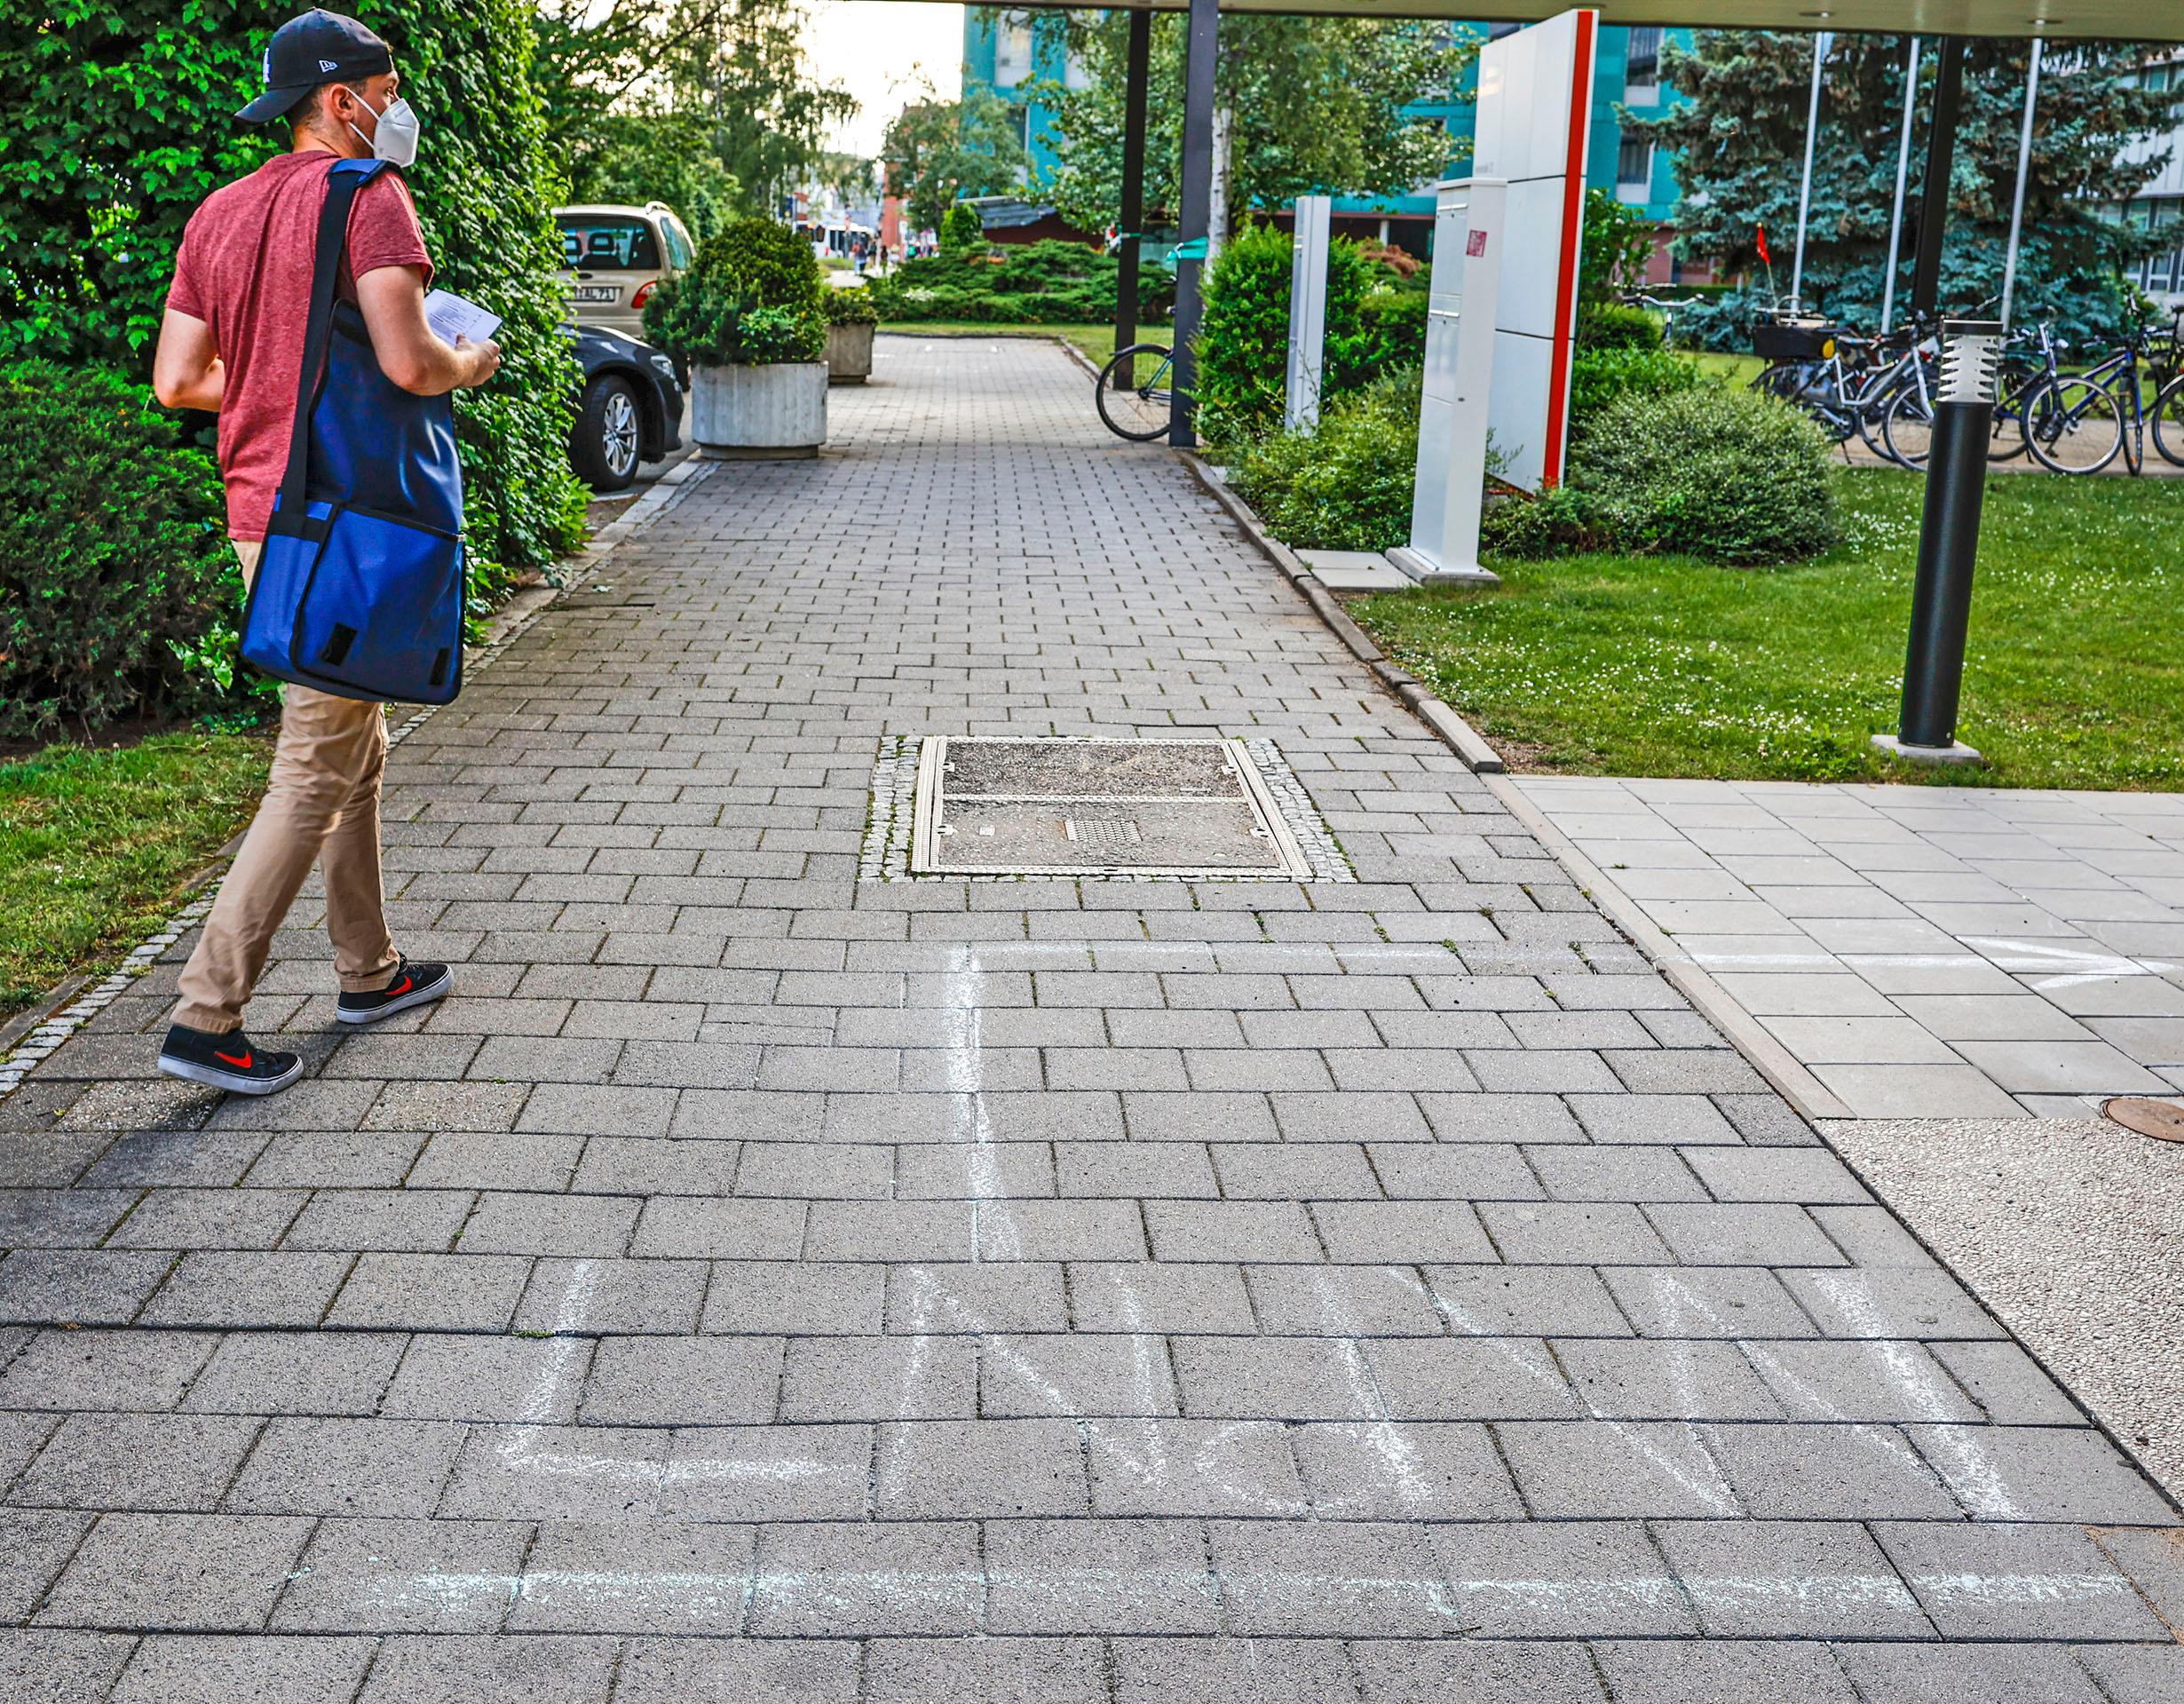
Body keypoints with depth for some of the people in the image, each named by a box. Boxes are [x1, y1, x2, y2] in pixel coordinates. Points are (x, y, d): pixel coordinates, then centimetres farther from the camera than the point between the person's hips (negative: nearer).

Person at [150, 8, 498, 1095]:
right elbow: (407, 363, -23)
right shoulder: (367, 196, -11)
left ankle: (367, 973, 30)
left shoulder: (219, 213, 12)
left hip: (259, 515, 9)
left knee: (355, 746, 20)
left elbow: (176, 380, 10)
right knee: (316, 773, -4)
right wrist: (469, 366, -1)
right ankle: (206, 1018, -3)